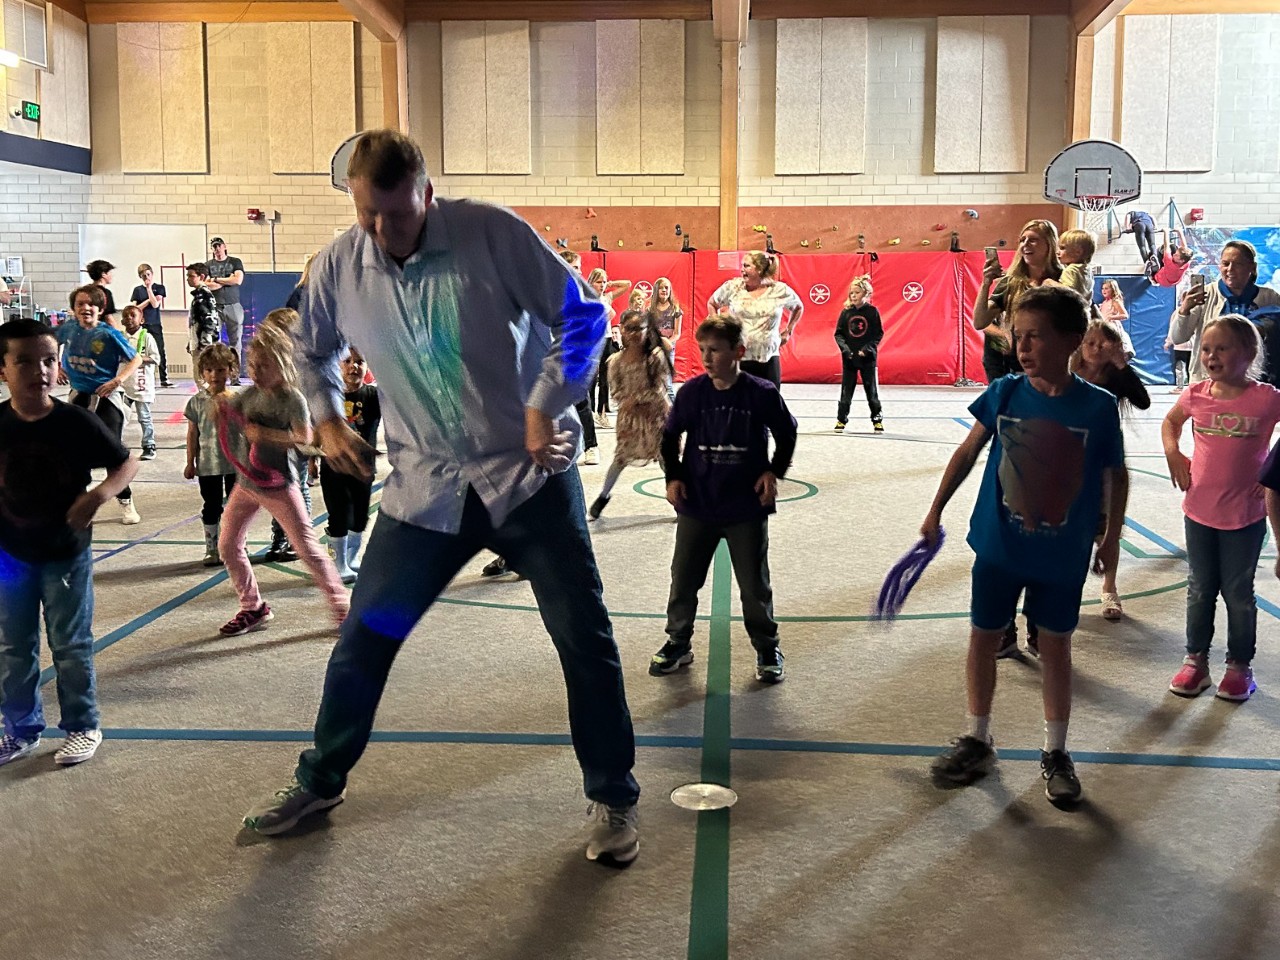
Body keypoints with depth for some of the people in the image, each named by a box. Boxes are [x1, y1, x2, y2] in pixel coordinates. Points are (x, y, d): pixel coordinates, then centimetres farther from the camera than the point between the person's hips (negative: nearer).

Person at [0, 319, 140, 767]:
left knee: (71, 646, 9)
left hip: (66, 554, -3)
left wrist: (100, 495, -22)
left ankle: (83, 727, 25)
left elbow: (127, 462, -5)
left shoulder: (78, 423, -16)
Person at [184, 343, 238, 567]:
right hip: (208, 464, 0)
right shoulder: (197, 401, -2)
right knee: (210, 507, 9)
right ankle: (212, 550, 18)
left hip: (235, 462, 0)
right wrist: (190, 462, 2)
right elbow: (193, 433, 2)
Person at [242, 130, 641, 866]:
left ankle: (614, 799, 20)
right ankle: (319, 782, 31)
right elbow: (314, 351, 18)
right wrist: (328, 422, 6)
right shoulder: (337, 268, -3)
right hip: (425, 487, 3)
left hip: (529, 474, -2)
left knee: (585, 639, 1)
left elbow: (582, 315, -9)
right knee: (363, 639, 8)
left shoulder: (493, 233, -15)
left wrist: (547, 405, -16)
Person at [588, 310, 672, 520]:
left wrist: (637, 399, -18)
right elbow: (617, 392, -3)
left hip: (656, 413, -1)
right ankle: (604, 495, 27)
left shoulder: (656, 356, -12)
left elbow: (660, 389, -14)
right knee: (622, 457, 6)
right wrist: (628, 403, -20)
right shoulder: (617, 360, -5)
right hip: (629, 415, 2)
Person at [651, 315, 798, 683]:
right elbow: (670, 436, 9)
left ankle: (768, 649, 24)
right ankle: (678, 643, 27)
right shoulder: (691, 391, -5)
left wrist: (774, 472, -4)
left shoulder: (762, 393, -10)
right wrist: (673, 477, 0)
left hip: (747, 507, -2)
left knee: (754, 584, 7)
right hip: (696, 505, 2)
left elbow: (787, 433, 5)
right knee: (683, 580, 9)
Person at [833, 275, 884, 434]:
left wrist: (868, 348, -14)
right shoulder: (846, 312, 1)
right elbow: (838, 333, 4)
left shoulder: (872, 312, -3)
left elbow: (879, 334, -1)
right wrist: (844, 347, -13)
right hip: (849, 357, 2)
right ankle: (841, 419, 14)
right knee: (846, 390, 5)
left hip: (867, 357, -2)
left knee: (871, 389, 4)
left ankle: (877, 419, 15)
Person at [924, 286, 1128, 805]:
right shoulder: (1003, 393, -8)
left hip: (1063, 554, -1)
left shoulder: (1099, 407, -12)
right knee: (983, 638, 10)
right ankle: (977, 742, 28)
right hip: (998, 547, 2)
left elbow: (1116, 475, 2)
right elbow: (968, 452, 5)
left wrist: (1111, 538, 6)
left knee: (1056, 646, 10)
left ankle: (1056, 754, 26)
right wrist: (936, 512, 10)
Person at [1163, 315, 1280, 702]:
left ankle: (1239, 666, 24)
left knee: (1238, 592, 10)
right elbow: (1170, 422, 16)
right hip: (1199, 510, 3)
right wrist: (1173, 453, 1)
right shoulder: (1196, 395, -4)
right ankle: (1195, 659, 28)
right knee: (1199, 590, 15)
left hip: (1245, 515, -3)